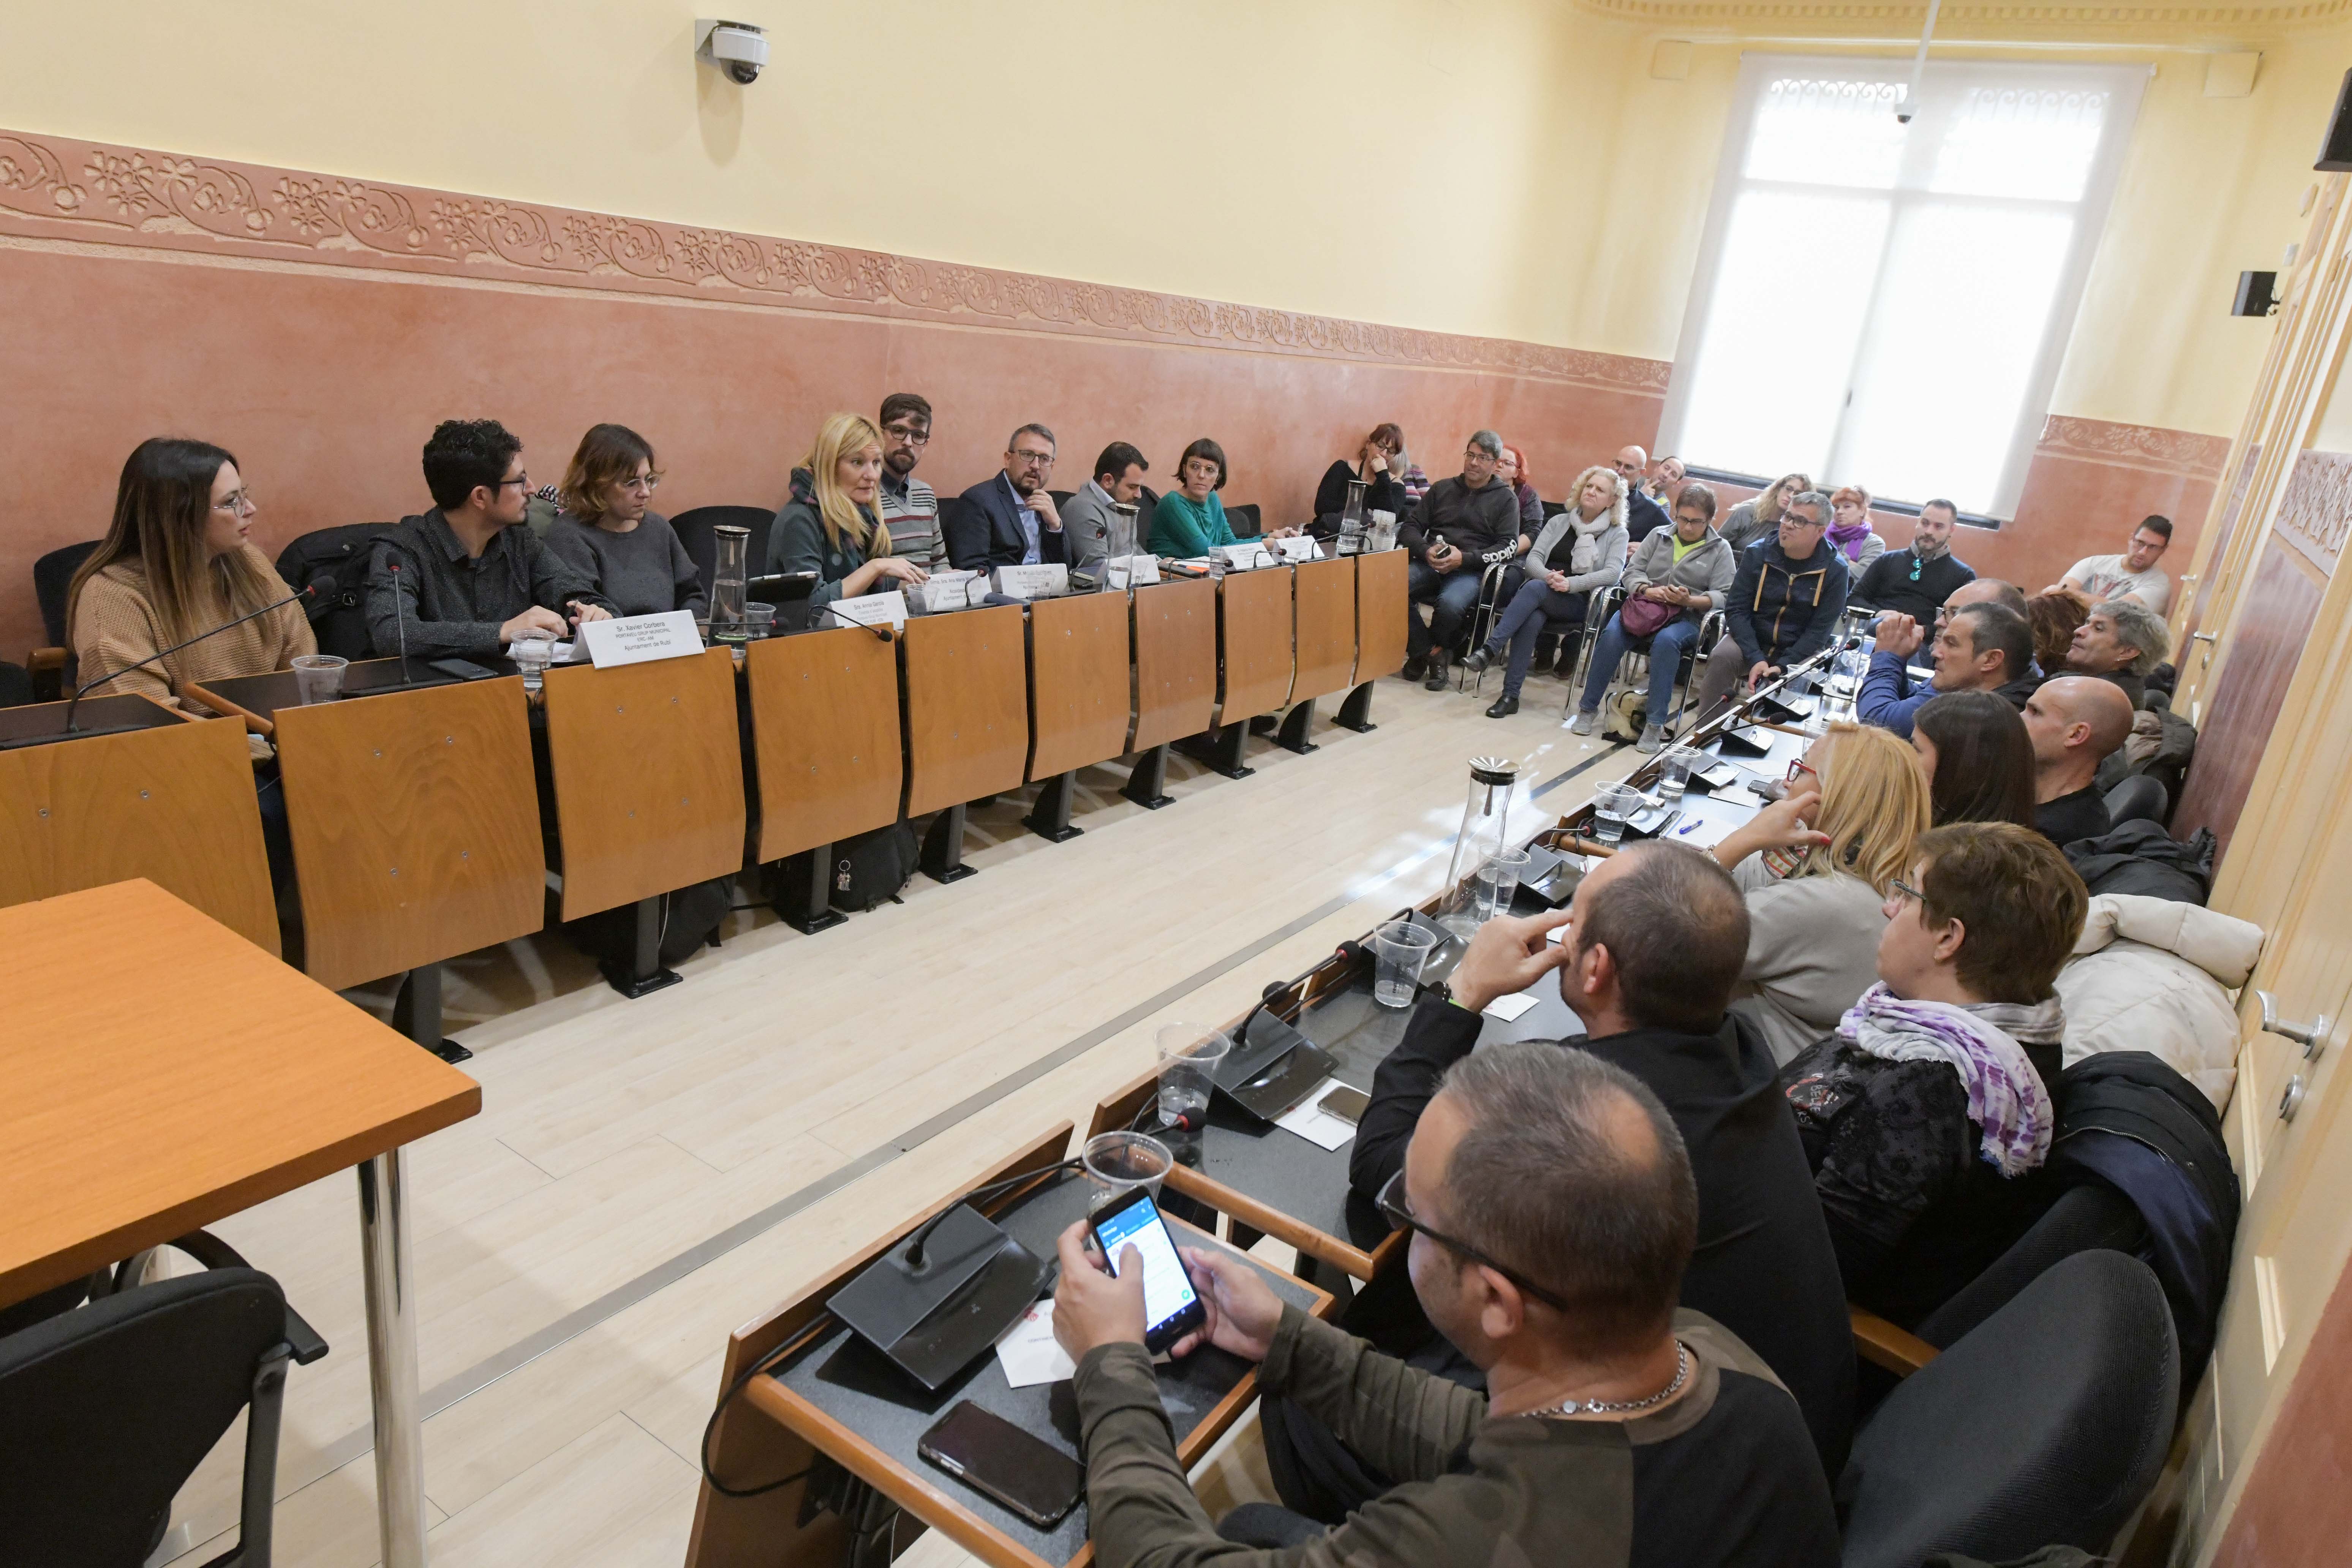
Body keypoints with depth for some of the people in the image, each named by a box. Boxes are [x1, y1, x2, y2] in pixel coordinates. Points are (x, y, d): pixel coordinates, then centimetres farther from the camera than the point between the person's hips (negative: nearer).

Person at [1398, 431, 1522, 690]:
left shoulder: (1506, 499, 10)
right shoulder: (1442, 489, 18)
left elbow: (1509, 546, -1)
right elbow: (1409, 528, 14)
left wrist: (1465, 558, -15)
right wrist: (1426, 551, -9)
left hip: (1471, 571, -3)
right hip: (1430, 564, 3)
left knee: (1451, 604, -38)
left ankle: (1435, 650, -4)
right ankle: (1428, 653, -11)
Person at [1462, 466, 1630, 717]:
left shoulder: (1617, 534, 9)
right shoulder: (1559, 522, 18)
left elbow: (1613, 573, -7)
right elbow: (1533, 558, 7)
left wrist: (1570, 583, -22)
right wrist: (1548, 576, -16)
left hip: (1580, 603, -2)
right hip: (1540, 596, 2)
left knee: (1535, 588, -35)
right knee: (1532, 619, -36)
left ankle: (1489, 650, -43)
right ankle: (1510, 695, -38)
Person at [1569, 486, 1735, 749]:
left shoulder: (1720, 550, 8)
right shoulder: (1659, 536, 16)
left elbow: (1723, 596, -1)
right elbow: (1632, 572, 9)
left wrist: (1689, 601, -20)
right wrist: (1648, 590, -13)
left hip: (1686, 617, -2)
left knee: (1666, 640, -38)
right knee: (1611, 634, -30)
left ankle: (1655, 724, -34)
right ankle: (1588, 708, -17)